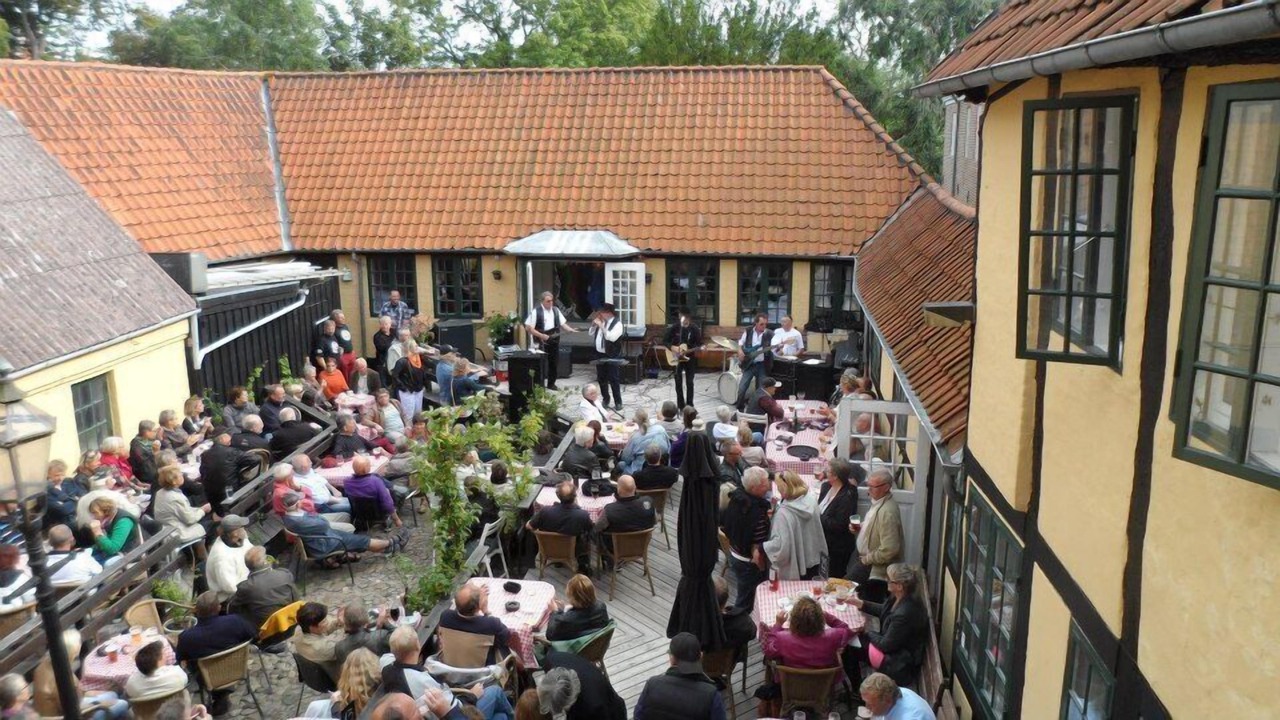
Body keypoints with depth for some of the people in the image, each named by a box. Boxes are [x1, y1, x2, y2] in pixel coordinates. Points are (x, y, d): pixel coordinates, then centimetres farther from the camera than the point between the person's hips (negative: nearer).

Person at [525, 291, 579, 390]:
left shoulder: (556, 310, 8)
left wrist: (572, 330, -7)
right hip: (542, 342, -5)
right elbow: (529, 327, -12)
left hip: (554, 340, 5)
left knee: (553, 363, 12)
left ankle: (551, 384, 26)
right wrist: (541, 335, -20)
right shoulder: (536, 311, -10)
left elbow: (562, 323, 11)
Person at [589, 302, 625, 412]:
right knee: (601, 379, 13)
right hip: (599, 354, 7)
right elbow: (591, 334, 16)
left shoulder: (617, 323, -13)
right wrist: (594, 324, -1)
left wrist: (601, 326, -24)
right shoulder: (601, 321, 9)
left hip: (611, 356, -7)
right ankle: (605, 399, 28)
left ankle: (618, 402, 6)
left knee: (613, 379, -3)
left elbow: (612, 337, -26)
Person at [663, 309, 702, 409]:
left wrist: (698, 349, -25)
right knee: (678, 383, 5)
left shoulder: (695, 329, -7)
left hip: (690, 358, 0)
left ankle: (690, 406, 13)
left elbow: (699, 344, -3)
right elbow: (665, 340, -1)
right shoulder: (674, 327, -7)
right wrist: (672, 347, -18)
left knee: (689, 383, 3)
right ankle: (680, 406, 15)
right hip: (676, 358, 0)